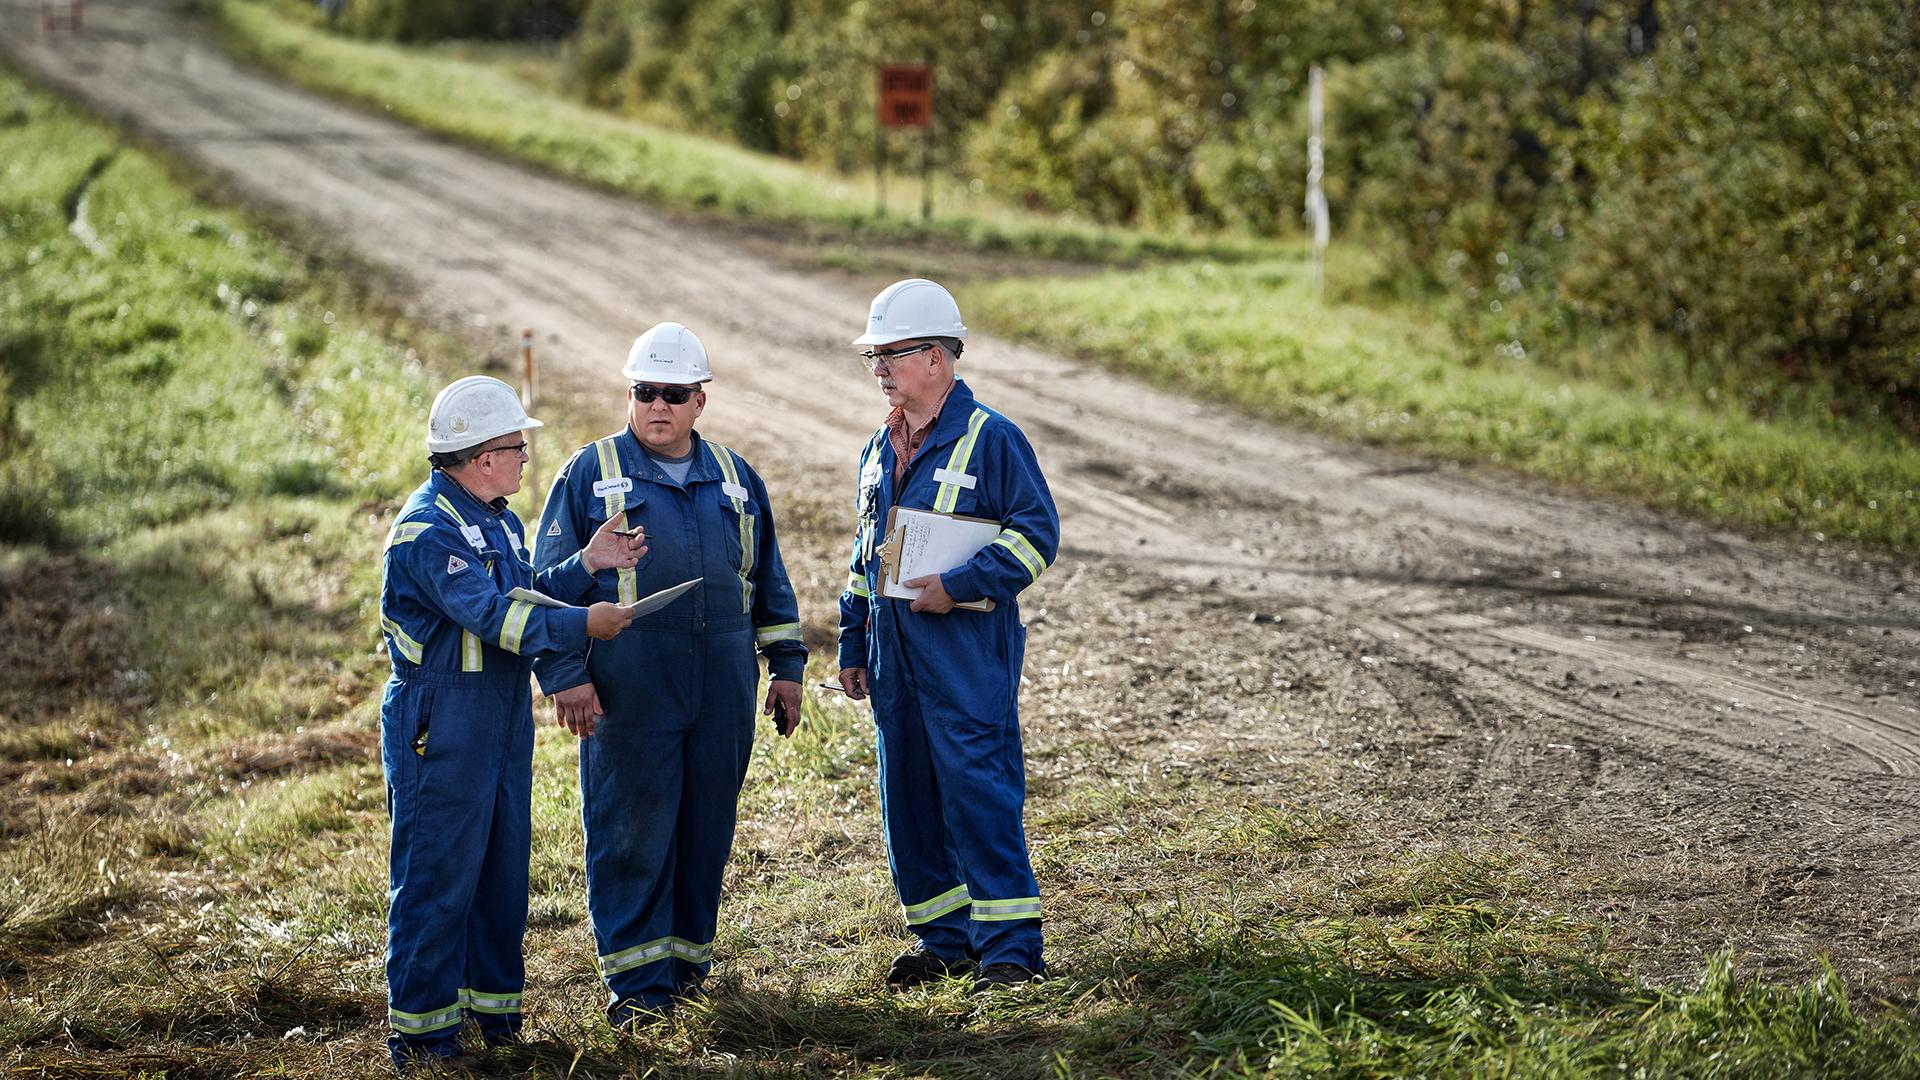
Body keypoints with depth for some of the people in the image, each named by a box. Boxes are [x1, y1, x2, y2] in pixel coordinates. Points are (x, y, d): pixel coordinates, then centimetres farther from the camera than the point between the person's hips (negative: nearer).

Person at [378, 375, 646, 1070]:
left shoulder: (499, 520, 15)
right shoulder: (428, 529, -18)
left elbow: (525, 599, 14)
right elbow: (493, 615, -25)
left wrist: (586, 564, 4)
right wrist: (582, 624, -22)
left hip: (504, 724, 10)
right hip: (439, 730, -10)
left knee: (502, 870, 15)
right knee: (436, 878, -5)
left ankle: (493, 1007, 25)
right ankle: (420, 1031, 1)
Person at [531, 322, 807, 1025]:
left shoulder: (736, 479, 13)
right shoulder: (592, 475, 2)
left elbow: (769, 580, 20)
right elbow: (552, 584, 0)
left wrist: (786, 665, 14)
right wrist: (565, 677, -8)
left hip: (722, 695, 4)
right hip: (627, 694, -3)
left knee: (707, 828, 7)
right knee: (631, 832, -5)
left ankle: (689, 959, 20)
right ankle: (636, 980, 1)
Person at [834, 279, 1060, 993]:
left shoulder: (990, 438, -8)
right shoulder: (881, 448, 15)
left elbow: (1036, 535, -11)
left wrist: (957, 586, -18)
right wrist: (852, 645, 19)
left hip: (967, 648, -7)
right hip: (894, 650, 8)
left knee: (980, 793, -9)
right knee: (908, 798, 10)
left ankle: (1010, 949, -6)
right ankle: (943, 938, 20)